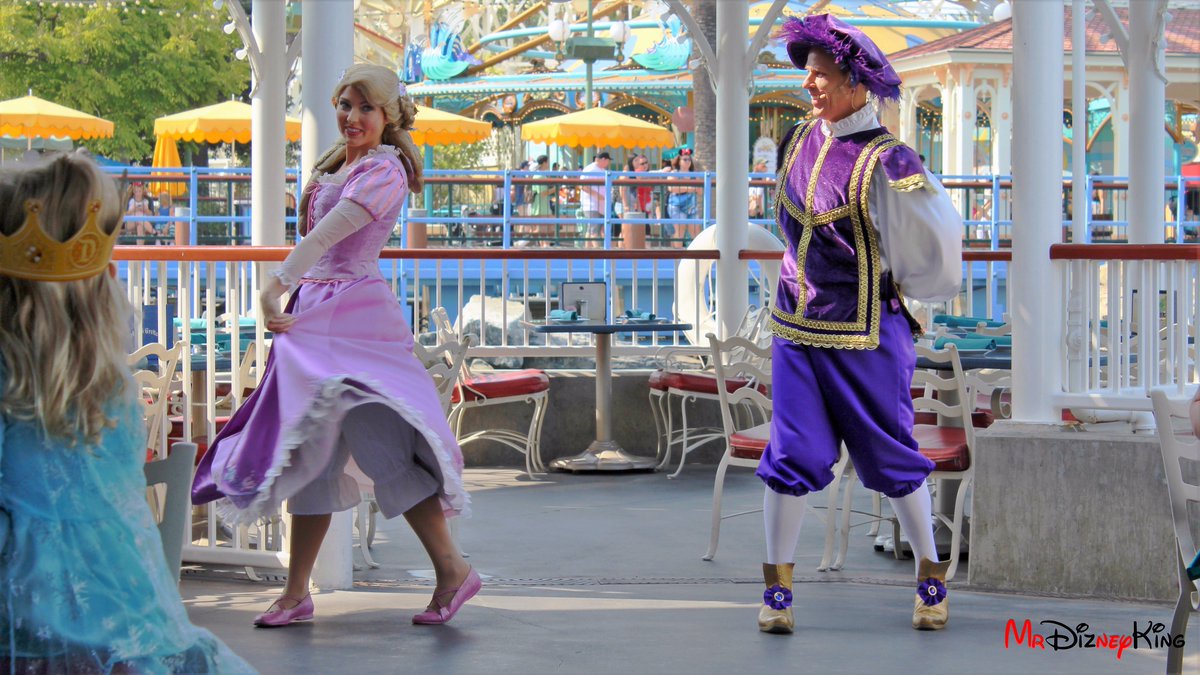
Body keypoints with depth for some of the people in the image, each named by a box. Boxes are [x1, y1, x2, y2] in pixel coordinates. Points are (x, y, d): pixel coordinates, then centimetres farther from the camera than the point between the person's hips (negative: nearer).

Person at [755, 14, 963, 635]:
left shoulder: (886, 164, -17)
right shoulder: (799, 142, 4)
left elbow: (930, 250, -12)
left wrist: (885, 288, 2)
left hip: (864, 337, -5)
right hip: (797, 328, 5)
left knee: (892, 456, 6)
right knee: (792, 456, 0)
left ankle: (931, 575, 22)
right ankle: (777, 588, 8)